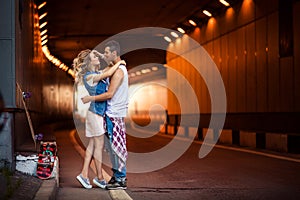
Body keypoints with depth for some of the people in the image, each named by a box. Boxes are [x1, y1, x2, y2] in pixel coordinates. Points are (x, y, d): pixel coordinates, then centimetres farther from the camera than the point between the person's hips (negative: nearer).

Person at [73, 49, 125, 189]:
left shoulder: (97, 73, 12)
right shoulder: (88, 76, -15)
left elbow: (107, 70, 30)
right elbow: (108, 74, -27)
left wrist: (115, 63, 11)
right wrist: (119, 63, -13)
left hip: (98, 113, 9)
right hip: (95, 113, -9)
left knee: (92, 145, 9)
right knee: (99, 146, -2)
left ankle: (84, 174, 12)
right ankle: (100, 178, 6)